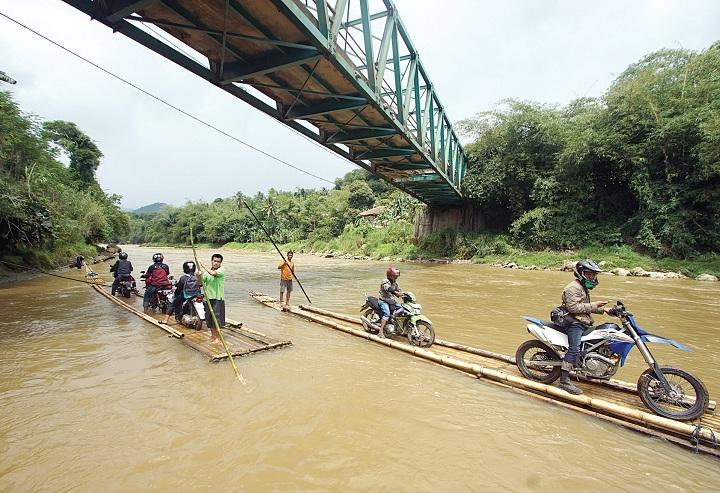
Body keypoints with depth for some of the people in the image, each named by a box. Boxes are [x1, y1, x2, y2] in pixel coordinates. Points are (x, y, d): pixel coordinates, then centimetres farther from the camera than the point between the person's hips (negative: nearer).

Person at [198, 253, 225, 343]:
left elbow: (213, 273, -26)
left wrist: (203, 267, -13)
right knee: (209, 317, 13)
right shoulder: (207, 271, 8)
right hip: (208, 297, 5)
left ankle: (217, 336, 10)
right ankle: (212, 334, 29)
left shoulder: (221, 270, -7)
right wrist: (199, 275, -15)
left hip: (218, 298, -5)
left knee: (217, 316, -2)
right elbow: (201, 282, 5)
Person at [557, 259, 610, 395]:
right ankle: (564, 380, -21)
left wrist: (602, 309, 19)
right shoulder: (573, 287, -11)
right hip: (574, 323, -11)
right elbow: (573, 307, -22)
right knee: (574, 350, -19)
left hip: (583, 323, 11)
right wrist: (593, 305, -18)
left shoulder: (584, 288, 24)